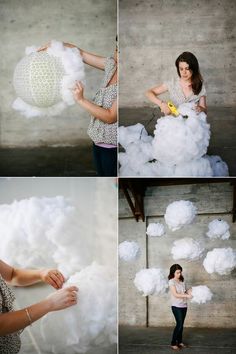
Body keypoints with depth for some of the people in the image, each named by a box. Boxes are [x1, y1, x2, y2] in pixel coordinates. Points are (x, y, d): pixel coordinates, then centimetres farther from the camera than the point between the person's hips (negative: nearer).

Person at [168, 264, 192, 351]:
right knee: (179, 324, -9)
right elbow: (175, 294, -18)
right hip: (176, 306, -6)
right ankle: (173, 343, 0)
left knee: (181, 325, 10)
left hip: (184, 306, 6)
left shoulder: (182, 281, 9)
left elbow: (184, 293, 13)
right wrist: (186, 295, -23)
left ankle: (179, 341, 22)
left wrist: (189, 291, -7)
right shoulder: (171, 282, -11)